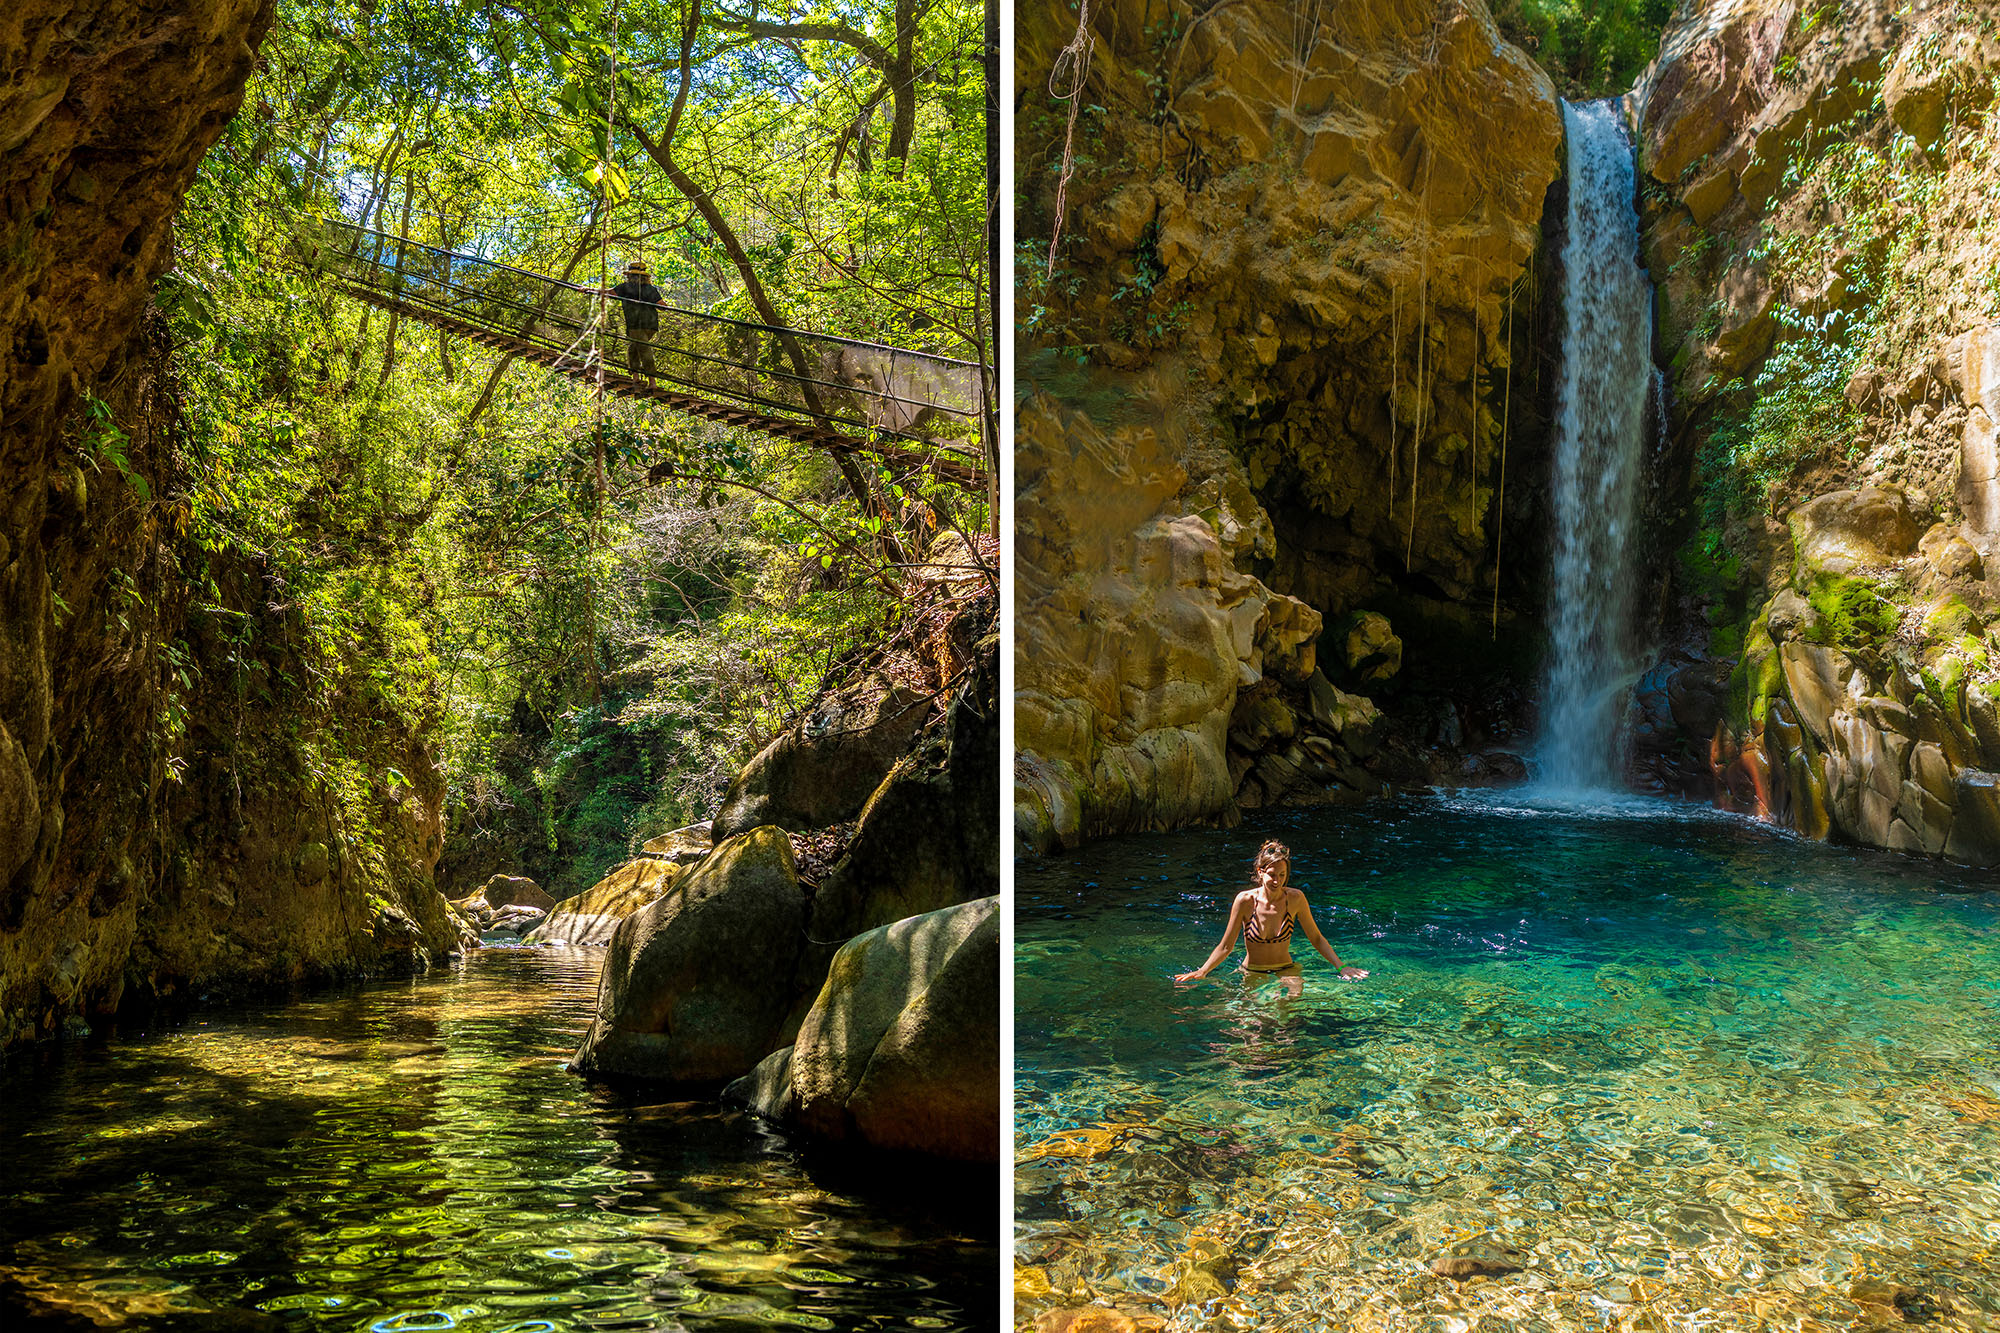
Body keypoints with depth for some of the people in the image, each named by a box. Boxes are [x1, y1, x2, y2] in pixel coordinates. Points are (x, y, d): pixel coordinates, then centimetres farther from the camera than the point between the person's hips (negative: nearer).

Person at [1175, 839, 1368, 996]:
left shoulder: (1295, 898, -9)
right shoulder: (1245, 900, -13)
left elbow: (1316, 938, 4)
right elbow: (1226, 946, -5)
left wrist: (1341, 966, -4)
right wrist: (1202, 972, -14)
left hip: (1286, 969, -2)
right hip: (1253, 973, 2)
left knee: (1296, 991, -30)